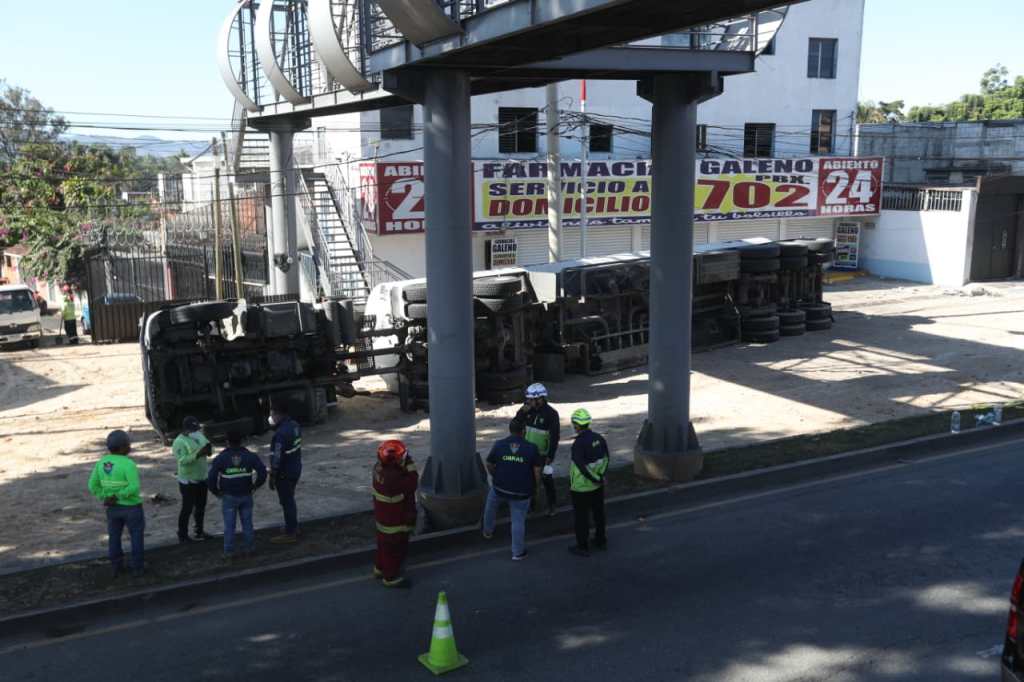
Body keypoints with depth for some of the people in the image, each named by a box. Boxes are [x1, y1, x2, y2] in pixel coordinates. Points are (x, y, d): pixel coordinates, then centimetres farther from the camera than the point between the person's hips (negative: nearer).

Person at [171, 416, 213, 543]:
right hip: (188, 481, -7)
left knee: (201, 506, 17)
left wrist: (208, 449, -17)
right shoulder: (179, 442, -18)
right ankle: (182, 535, 12)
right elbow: (182, 460, -29)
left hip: (202, 479, 7)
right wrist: (198, 454, -39)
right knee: (187, 509, 0)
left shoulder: (199, 436, 4)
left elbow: (209, 452, 6)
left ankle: (199, 531, 31)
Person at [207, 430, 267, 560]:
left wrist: (216, 491, 4)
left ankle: (229, 552, 8)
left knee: (229, 525, 5)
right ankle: (248, 549, 18)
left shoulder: (221, 458, -5)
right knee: (247, 523, 11)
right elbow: (263, 472, -7)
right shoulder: (250, 456, -1)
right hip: (246, 496, 2)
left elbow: (211, 478, -10)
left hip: (229, 497, -2)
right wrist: (255, 486, 4)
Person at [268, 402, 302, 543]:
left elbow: (277, 458, -23)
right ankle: (293, 528, 33)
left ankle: (290, 534, 11)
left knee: (287, 502, 2)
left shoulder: (281, 433, -26)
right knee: (290, 500, 22)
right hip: (296, 469, 9)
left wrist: (272, 476, -16)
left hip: (285, 473, -9)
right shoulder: (295, 425, 2)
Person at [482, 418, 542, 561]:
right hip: (521, 492, -2)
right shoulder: (532, 448, -11)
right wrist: (534, 486, 8)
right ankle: (518, 552, 16)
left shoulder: (499, 445, -7)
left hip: (500, 488, 2)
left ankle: (488, 531, 48)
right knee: (518, 521, 9)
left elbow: (489, 464, 3)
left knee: (490, 506, 32)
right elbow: (537, 471, -9)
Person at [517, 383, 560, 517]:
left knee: (547, 479, 8)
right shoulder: (528, 410, -5)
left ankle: (551, 505, 25)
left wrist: (550, 456, -19)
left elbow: (555, 436, -18)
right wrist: (521, 412, -20)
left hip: (543, 454, -5)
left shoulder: (551, 413, -19)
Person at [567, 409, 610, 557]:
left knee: (582, 517, 8)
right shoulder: (598, 438, -4)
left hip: (581, 488, -7)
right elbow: (605, 459, -1)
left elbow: (583, 467, -26)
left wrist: (598, 479, -15)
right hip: (598, 486, 7)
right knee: (598, 513, 21)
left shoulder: (578, 444, -26)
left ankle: (583, 547, 18)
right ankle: (601, 541, 36)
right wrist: (600, 476, -6)